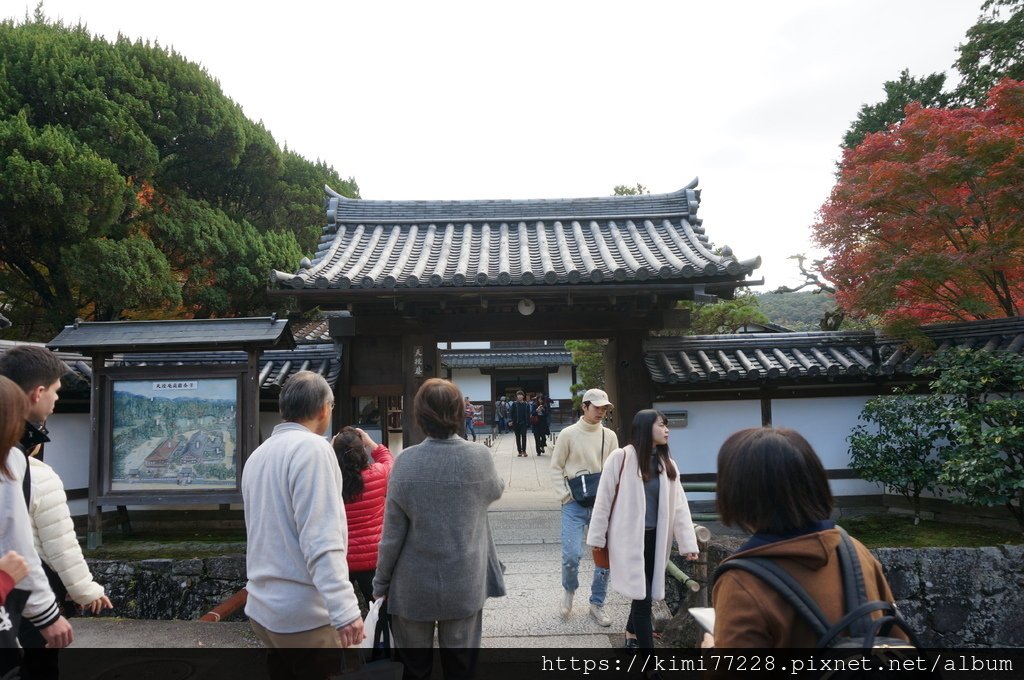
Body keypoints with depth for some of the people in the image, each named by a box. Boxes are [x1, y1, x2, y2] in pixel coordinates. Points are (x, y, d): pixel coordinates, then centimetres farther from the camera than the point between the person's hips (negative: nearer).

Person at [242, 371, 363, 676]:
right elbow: (321, 541, -24)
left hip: (264, 607, 8)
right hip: (305, 614, -8)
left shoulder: (258, 454, 11)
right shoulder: (312, 447, -15)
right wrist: (345, 609, -26)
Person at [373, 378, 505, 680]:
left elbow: (393, 532, -10)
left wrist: (381, 582, 3)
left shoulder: (406, 462, -16)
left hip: (414, 586, 0)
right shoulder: (480, 456, -13)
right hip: (464, 584, 1)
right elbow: (496, 491, 9)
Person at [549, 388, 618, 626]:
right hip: (575, 505, -3)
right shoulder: (569, 434, -4)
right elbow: (556, 468, 0)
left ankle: (597, 604, 23)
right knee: (571, 555, -10)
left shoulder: (610, 436, 5)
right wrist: (565, 496, -9)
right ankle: (568, 590, 22)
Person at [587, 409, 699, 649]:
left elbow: (679, 506, 5)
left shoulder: (667, 464, 6)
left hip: (655, 538, 6)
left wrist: (688, 543, -1)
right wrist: (597, 537, -5)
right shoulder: (621, 457, -11)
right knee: (642, 595, -5)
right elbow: (604, 499, -7)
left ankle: (632, 634, 40)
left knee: (645, 592, 16)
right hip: (629, 537, -6)